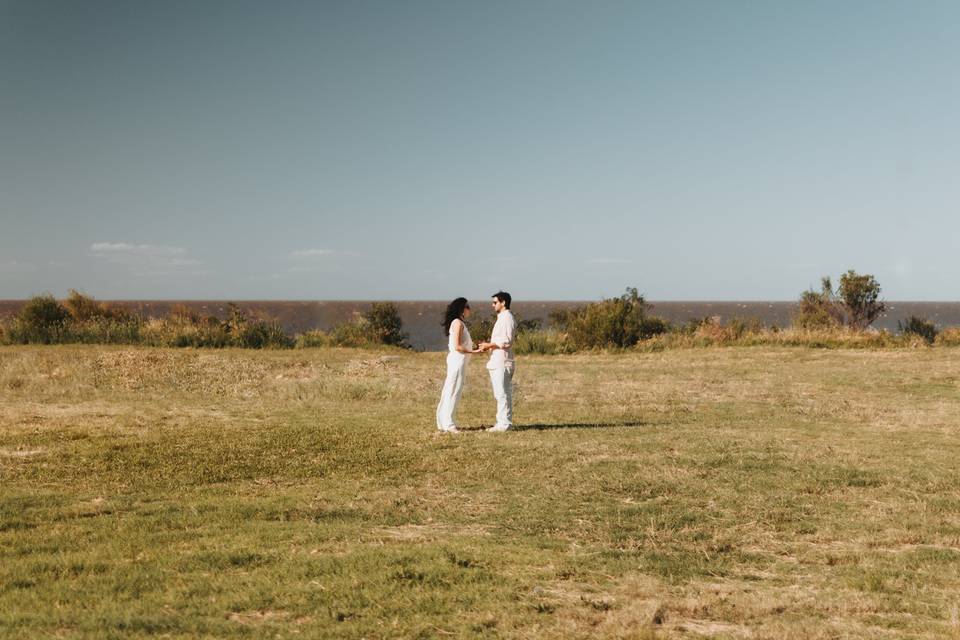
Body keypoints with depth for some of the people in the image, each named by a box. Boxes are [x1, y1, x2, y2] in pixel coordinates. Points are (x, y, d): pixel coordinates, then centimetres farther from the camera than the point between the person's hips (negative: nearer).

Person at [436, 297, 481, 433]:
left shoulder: (459, 323, 16)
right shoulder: (458, 323, -13)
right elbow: (457, 346, -19)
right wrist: (473, 352, -17)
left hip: (456, 361, 10)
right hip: (457, 361, -10)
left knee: (449, 392, 12)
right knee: (454, 392, -6)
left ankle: (443, 422, 17)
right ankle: (448, 424, -4)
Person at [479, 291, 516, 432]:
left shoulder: (507, 318, -12)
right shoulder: (501, 318, 20)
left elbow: (507, 341, -20)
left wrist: (489, 345, -14)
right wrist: (488, 345, 11)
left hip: (502, 363, -10)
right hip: (497, 362, 10)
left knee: (502, 394, -8)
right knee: (501, 394, 12)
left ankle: (505, 423, -7)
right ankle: (502, 423, 16)